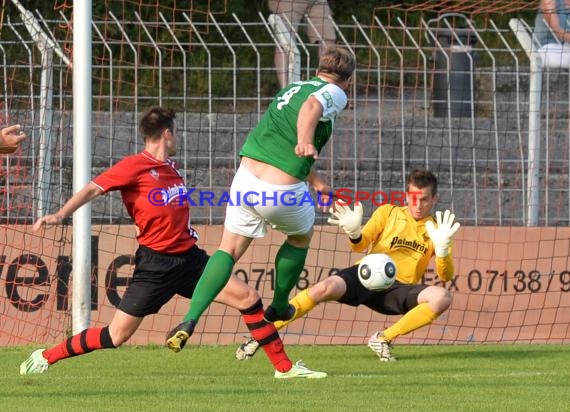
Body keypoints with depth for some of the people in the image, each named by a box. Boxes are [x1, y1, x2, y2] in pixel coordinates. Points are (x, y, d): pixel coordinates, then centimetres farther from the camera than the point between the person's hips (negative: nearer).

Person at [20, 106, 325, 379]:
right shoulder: (134, 166, -9)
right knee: (116, 336, -7)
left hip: (189, 257, 7)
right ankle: (45, 357, 9)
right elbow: (93, 189, -16)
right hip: (155, 263, -7)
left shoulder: (171, 168, 13)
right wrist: (60, 214, -27)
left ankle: (284, 367, 6)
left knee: (248, 298, -2)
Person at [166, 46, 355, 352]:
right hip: (283, 189, -5)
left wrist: (315, 181, 46)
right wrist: (305, 141, -41)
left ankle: (190, 319, -5)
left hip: (246, 176, 5)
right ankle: (278, 308, 39)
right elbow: (312, 105, -25)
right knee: (301, 236, 27)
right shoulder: (335, 93, 0)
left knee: (228, 249, 12)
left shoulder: (292, 88, 24)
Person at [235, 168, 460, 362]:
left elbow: (446, 276, -1)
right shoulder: (389, 212, 7)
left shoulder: (435, 228, 8)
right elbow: (360, 245, -1)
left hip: (399, 289, 1)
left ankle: (383, 339, -16)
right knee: (325, 288, -33)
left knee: (442, 298, -28)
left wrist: (442, 248, -21)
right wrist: (354, 232, -25)